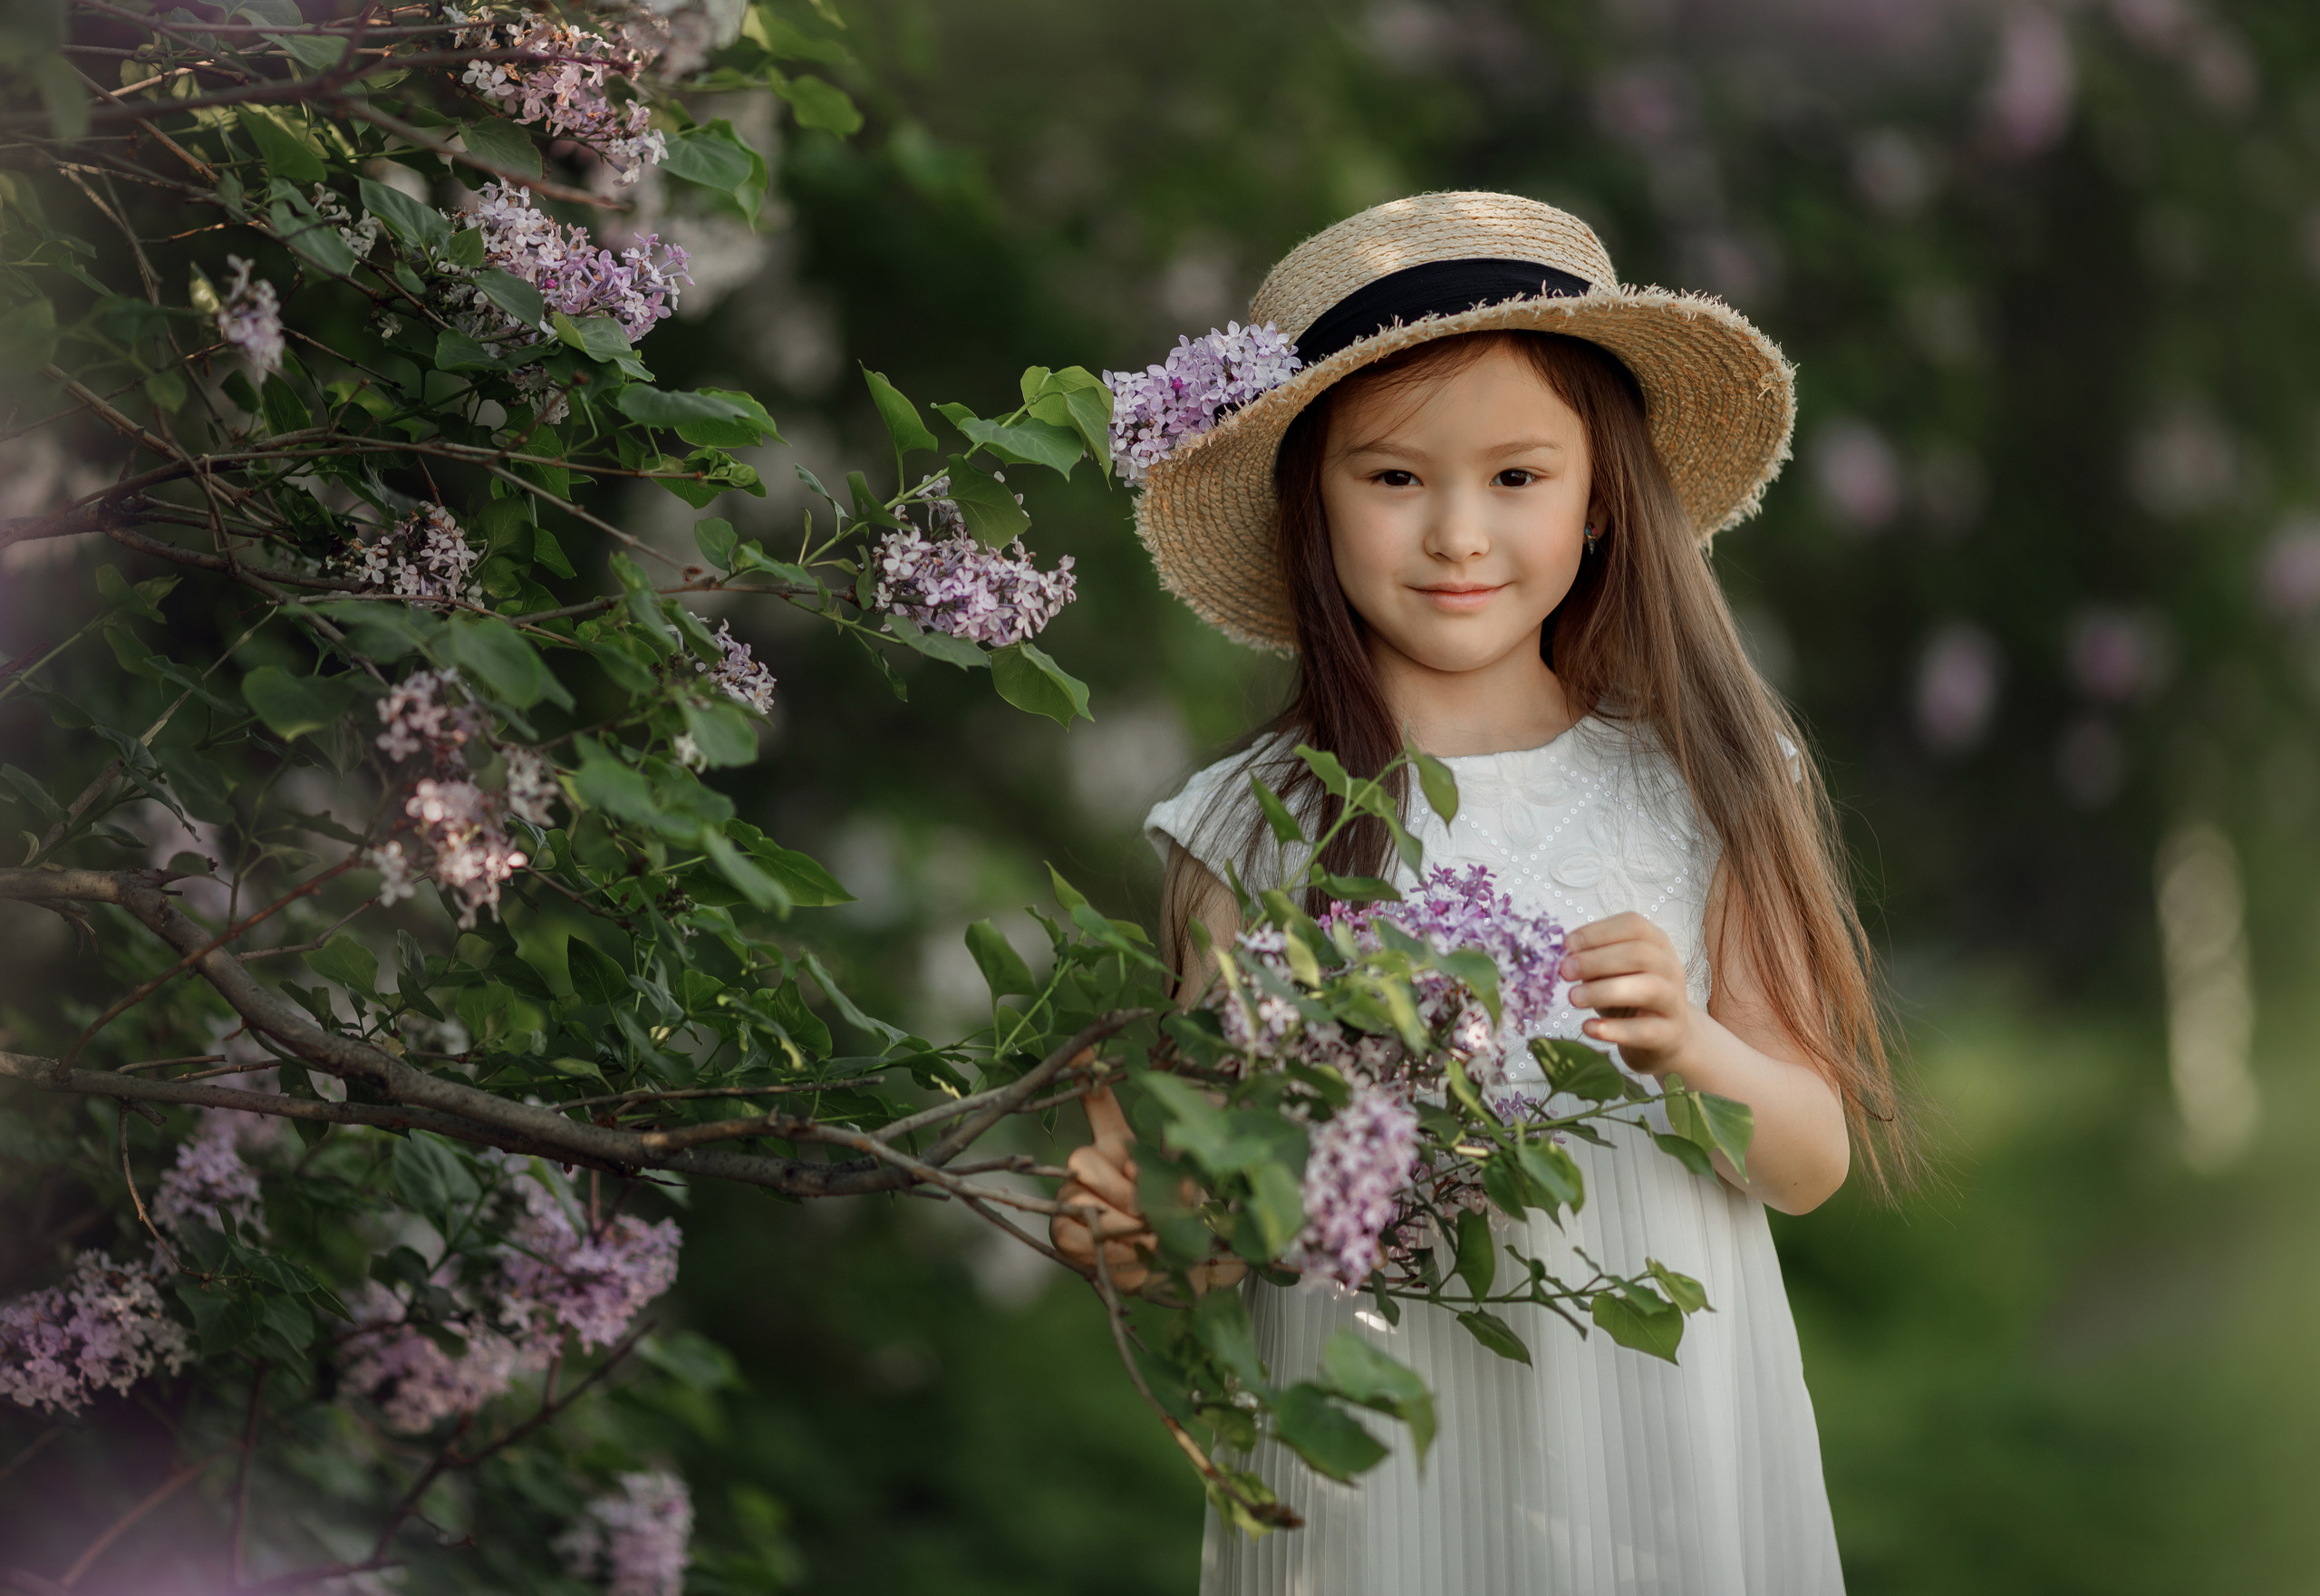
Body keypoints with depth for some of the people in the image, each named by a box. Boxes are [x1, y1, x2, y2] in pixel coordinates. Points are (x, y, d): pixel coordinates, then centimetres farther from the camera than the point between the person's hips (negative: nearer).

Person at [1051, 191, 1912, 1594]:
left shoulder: (1699, 791, -1)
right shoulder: (1255, 830, -4)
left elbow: (1816, 1160, 1)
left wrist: (1688, 1046, -17)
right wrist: (1126, 1217, -24)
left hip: (1668, 1462, 1)